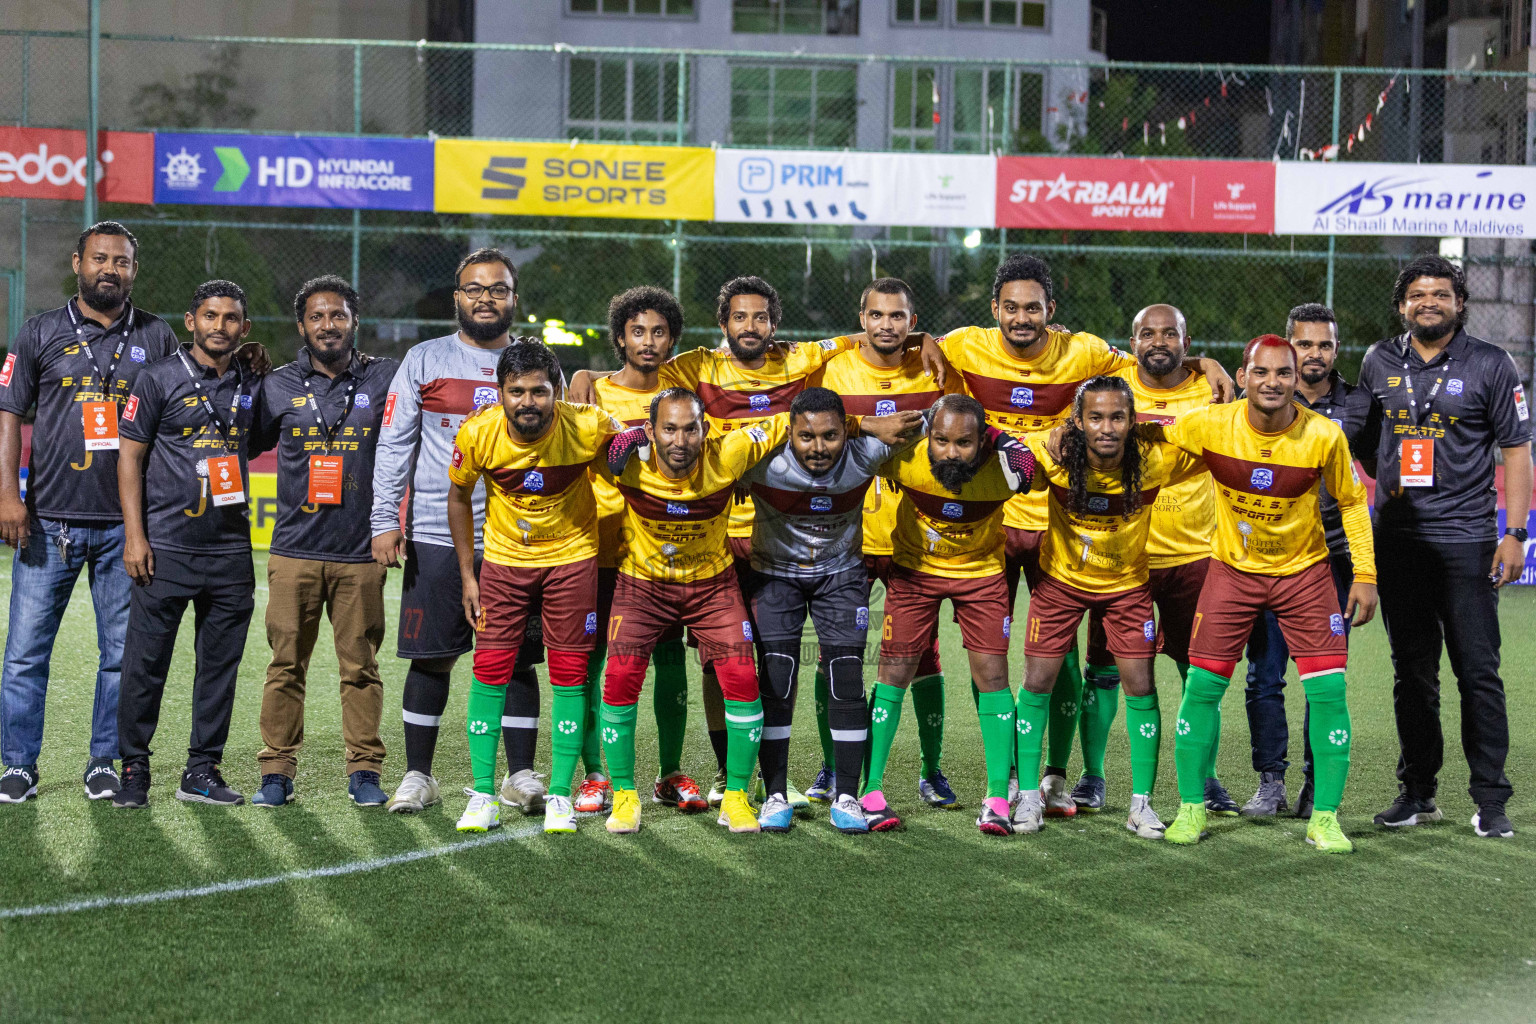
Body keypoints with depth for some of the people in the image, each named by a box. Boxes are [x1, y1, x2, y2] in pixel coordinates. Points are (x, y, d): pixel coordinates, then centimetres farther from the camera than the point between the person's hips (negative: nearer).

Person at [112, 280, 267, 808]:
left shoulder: (252, 386, 11)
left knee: (221, 664, 6)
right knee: (146, 664, -2)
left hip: (231, 551, 4)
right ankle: (134, 770, 8)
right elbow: (130, 456, -1)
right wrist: (134, 536, -7)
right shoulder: (159, 378, -1)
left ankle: (202, 770, 15)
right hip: (167, 547, -4)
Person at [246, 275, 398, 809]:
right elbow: (241, 444, 20)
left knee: (360, 666, 1)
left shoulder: (384, 379, 5)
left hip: (360, 553, -1)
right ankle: (277, 771, 7)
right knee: (286, 666, 1)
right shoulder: (278, 388, 9)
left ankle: (364, 770, 9)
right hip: (294, 550, 1)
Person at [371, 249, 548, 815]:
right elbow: (393, 445, 3)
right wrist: (385, 521, -6)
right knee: (432, 658, 2)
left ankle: (521, 775, 9)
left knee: (516, 659, 1)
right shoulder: (424, 362, 6)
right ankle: (418, 775, 11)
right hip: (436, 537, -1)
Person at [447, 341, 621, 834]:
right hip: (504, 557, 1)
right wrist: (467, 575, 1)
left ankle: (560, 796, 8)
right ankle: (483, 796, 5)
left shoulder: (588, 426, -23)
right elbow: (459, 496, 0)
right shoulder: (478, 433, -18)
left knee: (569, 673, -2)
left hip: (572, 556, -1)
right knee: (490, 669, -4)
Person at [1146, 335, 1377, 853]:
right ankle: (1191, 808, 10)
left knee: (1328, 689, -9)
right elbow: (1145, 433, 0)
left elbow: (1352, 501, -2)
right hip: (1233, 568, 1)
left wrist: (1365, 575, -4)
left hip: (1304, 570, 0)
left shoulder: (1324, 435, -17)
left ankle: (1324, 818, 2)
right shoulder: (1210, 425, -18)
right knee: (1202, 686, -5)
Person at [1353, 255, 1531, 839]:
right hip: (1397, 539, 3)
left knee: (1478, 671, -5)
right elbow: (1366, 438, 23)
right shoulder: (1380, 363, 10)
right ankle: (1417, 792, 16)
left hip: (1466, 539, -3)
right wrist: (1388, 485, 12)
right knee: (1412, 672, 8)